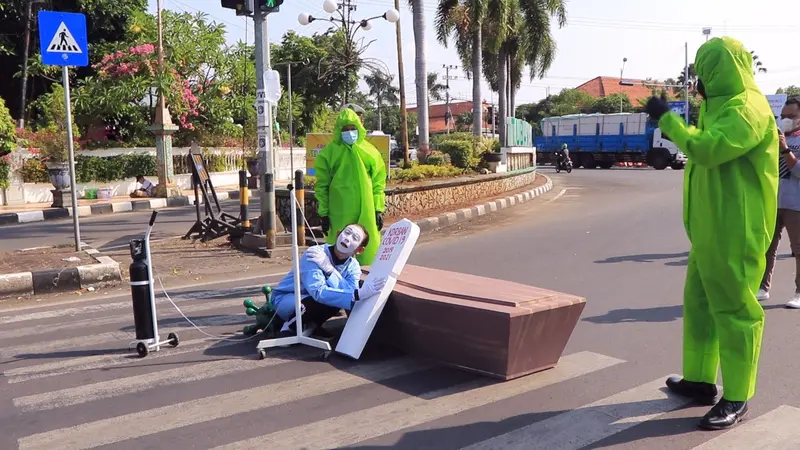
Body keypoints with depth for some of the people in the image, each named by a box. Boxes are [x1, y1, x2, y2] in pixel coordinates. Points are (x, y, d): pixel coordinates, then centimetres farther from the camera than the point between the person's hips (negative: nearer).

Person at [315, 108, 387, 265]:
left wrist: (379, 209, 2)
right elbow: (322, 186, 3)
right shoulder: (328, 153, 2)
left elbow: (378, 183, 7)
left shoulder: (370, 152, 7)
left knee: (369, 249, 4)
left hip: (366, 212, 2)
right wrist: (323, 213, -1)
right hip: (339, 213, -1)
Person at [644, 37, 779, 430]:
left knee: (734, 311, -2)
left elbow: (707, 148, -29)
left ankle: (737, 398, 8)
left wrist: (667, 119, -19)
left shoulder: (747, 109, -16)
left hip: (734, 233, -10)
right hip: (711, 230, 11)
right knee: (699, 304, 15)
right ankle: (700, 379, 27)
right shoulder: (725, 106, 18)